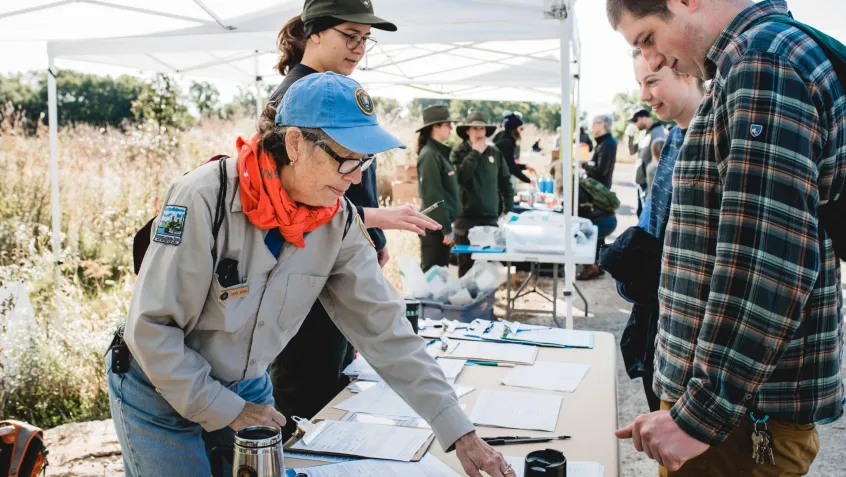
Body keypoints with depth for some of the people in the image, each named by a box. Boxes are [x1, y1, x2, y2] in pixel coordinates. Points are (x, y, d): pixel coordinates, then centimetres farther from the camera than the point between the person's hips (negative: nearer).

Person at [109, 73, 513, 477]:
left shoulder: (338, 221, -13)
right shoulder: (206, 198, -28)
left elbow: (382, 325, -11)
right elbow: (150, 326, -23)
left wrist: (459, 433, -14)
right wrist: (229, 411, -18)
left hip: (249, 390, 4)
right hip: (162, 394, -4)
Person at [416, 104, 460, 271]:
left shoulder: (440, 152, 13)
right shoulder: (429, 155, -15)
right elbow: (433, 196, -19)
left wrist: (448, 226, 16)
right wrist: (446, 229, -18)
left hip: (441, 224, 9)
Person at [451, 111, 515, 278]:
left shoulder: (495, 152, 7)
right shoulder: (458, 153, -3)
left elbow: (505, 181, 15)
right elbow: (459, 176, -21)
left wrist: (508, 207, 11)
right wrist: (475, 153, -16)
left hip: (491, 217, 3)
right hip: (467, 217, -3)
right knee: (467, 266, 1)